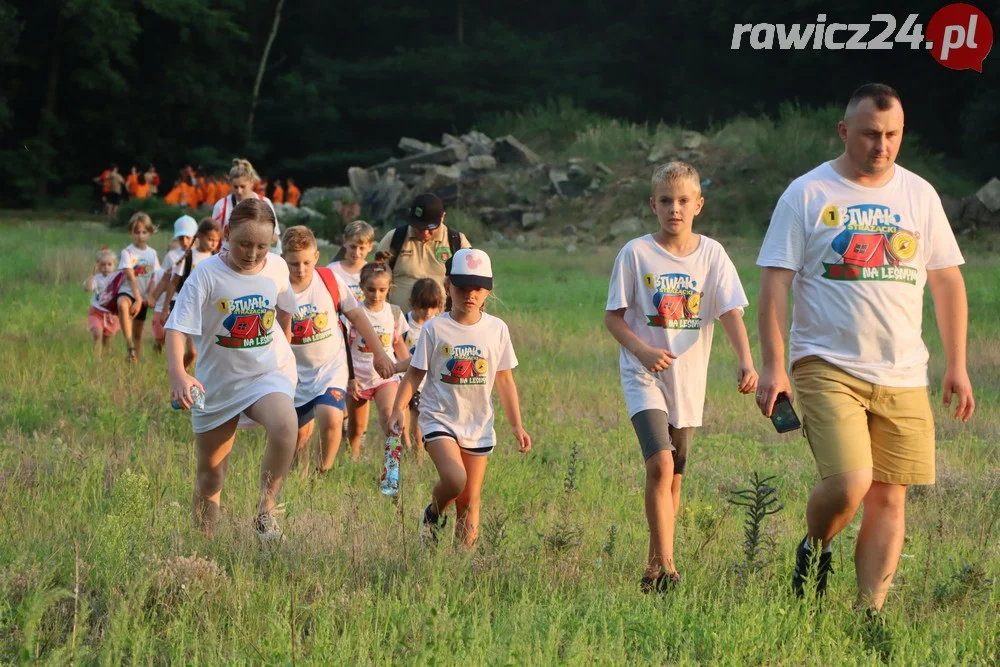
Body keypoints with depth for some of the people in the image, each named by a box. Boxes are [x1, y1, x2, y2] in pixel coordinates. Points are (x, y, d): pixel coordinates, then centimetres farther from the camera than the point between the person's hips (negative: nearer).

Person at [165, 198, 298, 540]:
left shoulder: (277, 267, -6)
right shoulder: (208, 274, -18)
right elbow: (177, 328, -25)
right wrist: (178, 374, -41)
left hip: (267, 374, 1)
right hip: (217, 382, -1)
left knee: (285, 425, -32)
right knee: (210, 473, 9)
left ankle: (266, 511, -17)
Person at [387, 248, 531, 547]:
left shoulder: (497, 329, 3)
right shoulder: (435, 329, -4)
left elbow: (504, 380, 10)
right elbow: (415, 374, -1)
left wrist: (516, 425, 9)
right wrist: (398, 409, -15)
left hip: (478, 425, 3)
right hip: (440, 419, -3)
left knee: (470, 499, 4)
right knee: (455, 479, -24)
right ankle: (432, 514, 7)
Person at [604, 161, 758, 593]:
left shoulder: (711, 254, 1)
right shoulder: (636, 254, -5)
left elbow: (730, 313, -6)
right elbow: (613, 316, -2)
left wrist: (745, 362, -23)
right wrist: (641, 349, -20)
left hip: (689, 380, 3)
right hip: (645, 378, -3)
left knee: (673, 476, 11)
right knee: (660, 464, -21)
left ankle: (654, 564, 25)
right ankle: (665, 564, -20)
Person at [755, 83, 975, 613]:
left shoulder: (918, 195, 11)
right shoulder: (807, 194, 0)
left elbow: (947, 280, 16)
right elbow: (775, 283, -2)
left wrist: (957, 366, 11)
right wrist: (773, 366, -9)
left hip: (903, 375, 4)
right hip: (828, 366, -4)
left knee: (889, 497, 0)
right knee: (848, 483, -19)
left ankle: (870, 611, 9)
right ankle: (813, 552, 12)